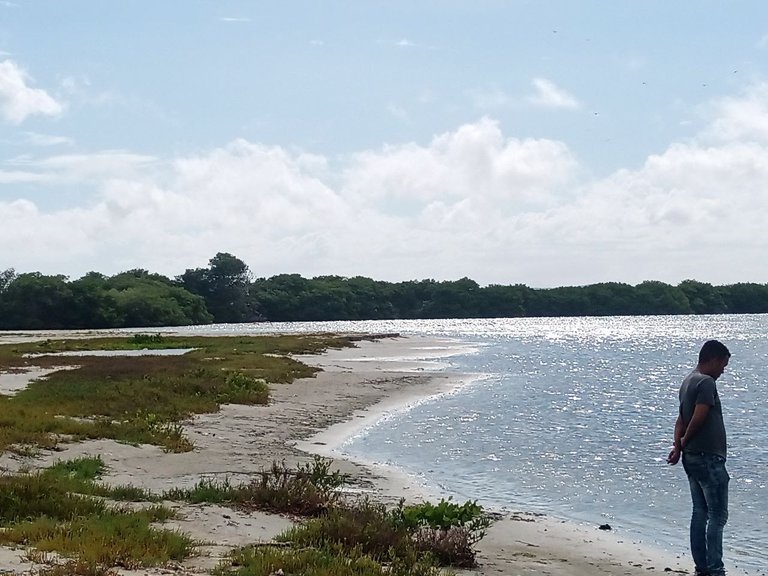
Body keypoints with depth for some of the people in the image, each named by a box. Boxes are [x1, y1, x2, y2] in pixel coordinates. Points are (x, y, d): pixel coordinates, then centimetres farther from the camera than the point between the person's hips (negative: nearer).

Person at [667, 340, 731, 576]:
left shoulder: (688, 381, 15)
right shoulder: (706, 383, -15)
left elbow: (681, 419, 12)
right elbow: (698, 419, -21)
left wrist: (678, 446, 1)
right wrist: (684, 442, -5)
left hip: (692, 458, 10)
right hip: (709, 458, -10)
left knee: (700, 513, 12)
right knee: (717, 515, -6)